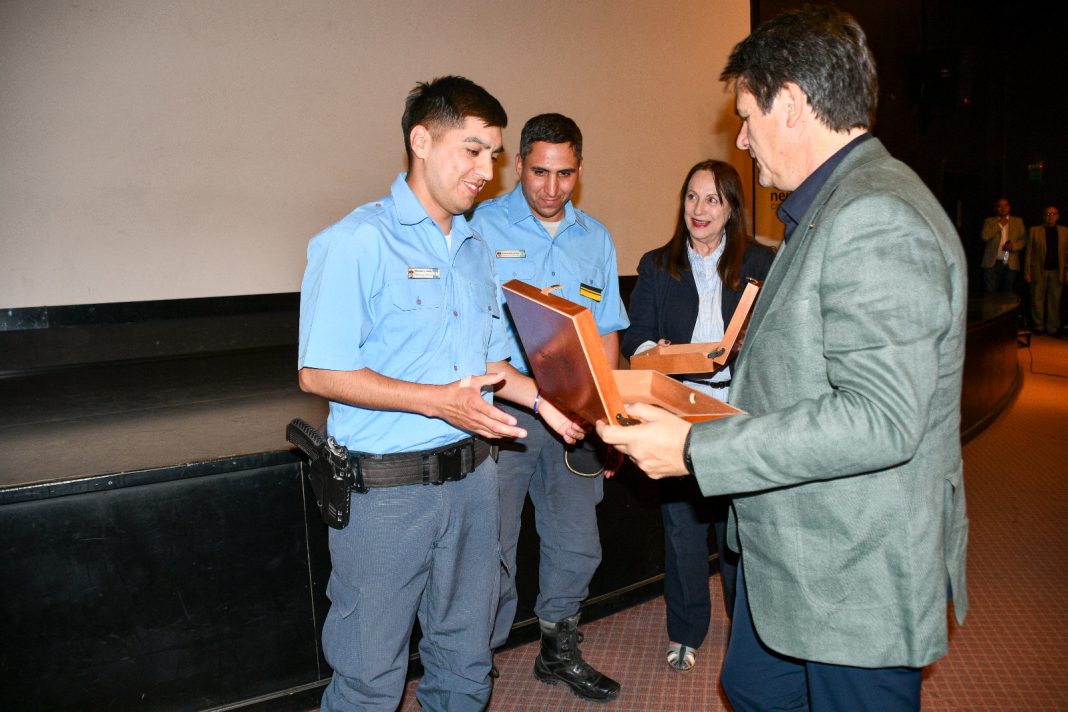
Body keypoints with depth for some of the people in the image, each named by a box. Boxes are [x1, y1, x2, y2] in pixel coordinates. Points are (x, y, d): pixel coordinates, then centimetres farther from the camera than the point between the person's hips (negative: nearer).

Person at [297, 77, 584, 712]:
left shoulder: (477, 249, 12)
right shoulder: (356, 242, -11)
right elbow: (320, 373, -15)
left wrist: (542, 396, 0)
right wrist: (438, 401, -23)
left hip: (471, 475, 7)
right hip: (384, 487, -6)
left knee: (465, 656, 19)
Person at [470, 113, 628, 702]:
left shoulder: (595, 237, 11)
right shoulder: (485, 225, -3)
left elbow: (606, 330, 15)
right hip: (502, 410, -4)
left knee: (576, 544, 13)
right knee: (492, 548, 3)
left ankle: (559, 650, 35)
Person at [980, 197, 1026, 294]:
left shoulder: (1018, 221, 14)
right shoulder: (989, 221, 9)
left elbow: (1023, 240, 10)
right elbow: (984, 236, -8)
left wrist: (1014, 246, -10)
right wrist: (999, 225, -5)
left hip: (1010, 265, 2)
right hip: (992, 264, -2)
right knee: (989, 295, -6)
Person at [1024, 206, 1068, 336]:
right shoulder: (1035, 230, 4)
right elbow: (1028, 252, 2)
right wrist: (1027, 272, -4)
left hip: (1056, 271, 1)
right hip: (1039, 271, -1)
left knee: (1055, 301, 2)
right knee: (1037, 300, 2)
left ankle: (1052, 328, 9)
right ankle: (1038, 327, 11)